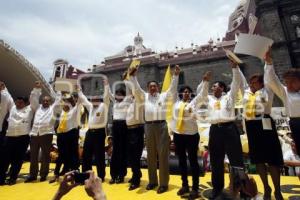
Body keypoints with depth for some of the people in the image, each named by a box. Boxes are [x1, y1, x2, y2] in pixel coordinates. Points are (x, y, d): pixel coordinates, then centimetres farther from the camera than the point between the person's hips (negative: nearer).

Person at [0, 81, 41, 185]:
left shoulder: (30, 109, 8)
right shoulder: (12, 107, 17)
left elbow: (34, 99, 1)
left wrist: (37, 89, -3)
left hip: (23, 137, -3)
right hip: (10, 137, 3)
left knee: (17, 159, 4)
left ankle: (12, 178, 15)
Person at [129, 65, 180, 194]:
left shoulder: (164, 96, 11)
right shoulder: (145, 96, 16)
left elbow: (173, 89, 1)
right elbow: (136, 89, 8)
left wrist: (176, 75, -6)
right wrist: (133, 76, 0)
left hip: (161, 126, -2)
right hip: (149, 126, 3)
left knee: (163, 154, 0)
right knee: (151, 155, 11)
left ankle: (164, 183, 12)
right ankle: (152, 181, 26)